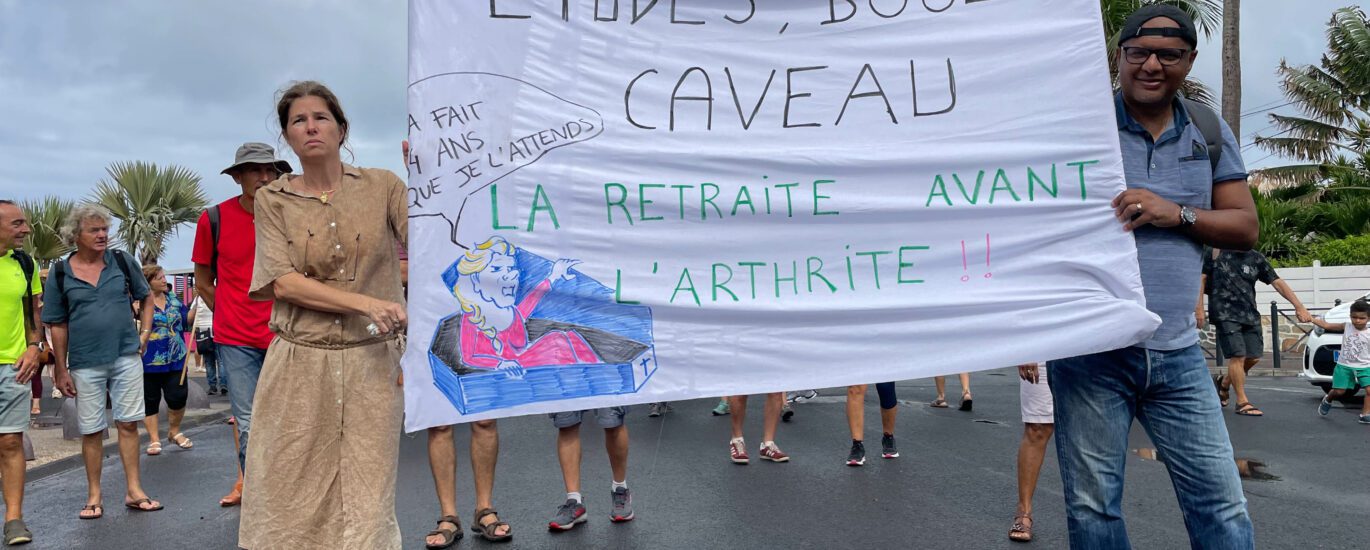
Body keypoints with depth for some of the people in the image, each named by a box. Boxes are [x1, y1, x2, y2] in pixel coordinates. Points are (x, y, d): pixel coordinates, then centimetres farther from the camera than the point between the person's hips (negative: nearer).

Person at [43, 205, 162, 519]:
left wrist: (144, 333, 2)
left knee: (128, 424, 3)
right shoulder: (60, 273, 0)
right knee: (91, 431, 6)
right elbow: (57, 325, 3)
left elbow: (145, 299, 15)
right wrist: (61, 370, 1)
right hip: (85, 363, -1)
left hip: (126, 356, 1)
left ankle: (134, 492, 11)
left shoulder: (122, 261, 3)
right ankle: (94, 496, 18)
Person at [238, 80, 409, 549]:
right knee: (291, 495, 7)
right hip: (299, 365, 1)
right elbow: (282, 283, -8)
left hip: (370, 364, 0)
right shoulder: (273, 199, 4)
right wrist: (365, 304, -18)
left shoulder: (383, 186, 3)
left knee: (365, 498, 6)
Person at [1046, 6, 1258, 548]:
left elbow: (1245, 228, 9)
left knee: (1221, 504, 6)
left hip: (1178, 354, 4)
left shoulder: (1209, 131, 11)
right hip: (1089, 351, -3)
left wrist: (1177, 214, -11)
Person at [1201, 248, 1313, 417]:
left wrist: (1299, 306, -2)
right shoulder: (1217, 252, -2)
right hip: (1225, 314, -5)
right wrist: (1200, 308, -8)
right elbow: (1201, 279, 0)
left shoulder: (1256, 258, 6)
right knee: (1238, 356, -11)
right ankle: (1242, 402, -2)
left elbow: (1278, 282, 4)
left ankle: (1225, 382, 30)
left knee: (1253, 357, 5)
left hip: (1250, 315, 5)